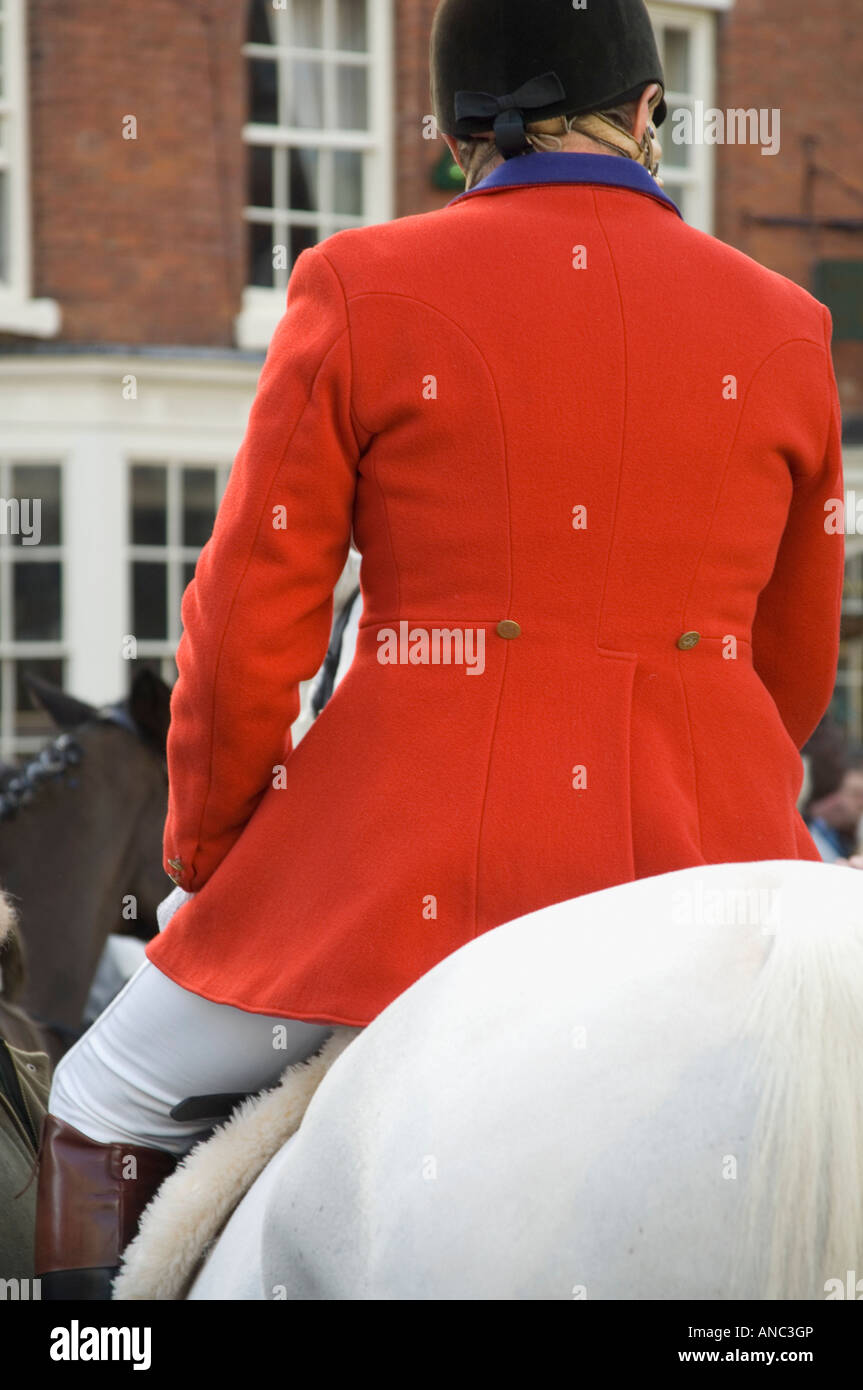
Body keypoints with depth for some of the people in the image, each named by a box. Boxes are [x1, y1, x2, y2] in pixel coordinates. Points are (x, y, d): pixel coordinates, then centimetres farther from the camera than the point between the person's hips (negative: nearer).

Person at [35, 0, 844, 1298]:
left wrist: (205, 861, 15)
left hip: (420, 856, -2)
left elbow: (250, 624, -1)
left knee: (110, 1117, 20)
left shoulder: (362, 290, -1)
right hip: (708, 859, 2)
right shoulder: (783, 325, 7)